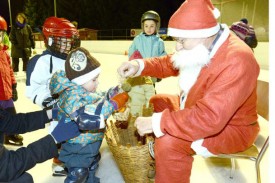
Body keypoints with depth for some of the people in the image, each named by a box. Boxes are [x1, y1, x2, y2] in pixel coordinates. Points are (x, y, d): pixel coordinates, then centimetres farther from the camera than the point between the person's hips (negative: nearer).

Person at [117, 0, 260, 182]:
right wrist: (139, 65, -11)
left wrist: (157, 122, -35)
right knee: (158, 101, 12)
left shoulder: (237, 61, -34)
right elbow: (169, 64, 7)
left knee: (168, 142, -29)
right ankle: (157, 160, 23)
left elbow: (209, 119, -40)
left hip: (231, 129, -9)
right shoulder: (200, 47, -5)